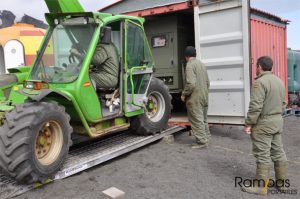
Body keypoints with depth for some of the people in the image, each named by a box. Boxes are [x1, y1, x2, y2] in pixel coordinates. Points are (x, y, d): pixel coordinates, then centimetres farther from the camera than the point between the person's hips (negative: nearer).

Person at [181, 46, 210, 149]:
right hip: (204, 97, 9)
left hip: (195, 98, -9)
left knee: (197, 120, -1)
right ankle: (206, 138, 28)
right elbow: (207, 82, 16)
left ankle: (201, 141, 3)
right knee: (203, 119, 19)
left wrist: (184, 95, -11)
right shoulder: (201, 64, 12)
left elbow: (191, 83, -23)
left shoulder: (190, 65, -14)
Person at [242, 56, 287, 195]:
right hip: (278, 121, 9)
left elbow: (255, 106, -22)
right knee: (278, 152, 14)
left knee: (262, 155, -4)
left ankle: (260, 186, 2)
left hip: (263, 123, -9)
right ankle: (282, 182, 23)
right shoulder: (279, 81, 11)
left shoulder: (260, 82, -17)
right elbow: (283, 104, 16)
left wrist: (249, 123, -16)